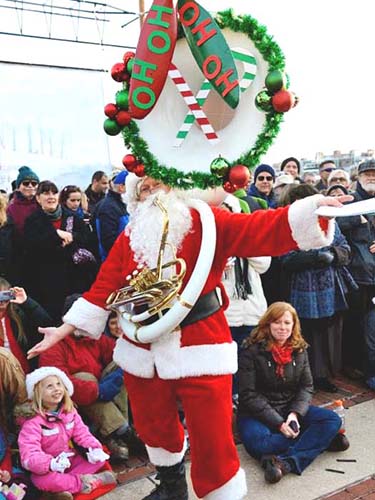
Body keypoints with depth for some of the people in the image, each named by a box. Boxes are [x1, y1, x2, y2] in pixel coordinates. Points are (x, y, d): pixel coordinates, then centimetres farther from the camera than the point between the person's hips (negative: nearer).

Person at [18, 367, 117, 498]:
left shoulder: (70, 412, -2)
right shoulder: (33, 422, -22)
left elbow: (82, 434, -1)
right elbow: (29, 455, -30)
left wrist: (95, 448, -22)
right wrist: (51, 464, -48)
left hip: (72, 460, 6)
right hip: (48, 467, -6)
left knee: (99, 457, -8)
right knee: (41, 480, -37)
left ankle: (65, 485, -21)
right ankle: (85, 482, -23)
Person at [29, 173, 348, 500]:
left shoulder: (204, 221, -3)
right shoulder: (130, 236, 9)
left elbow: (262, 230, -14)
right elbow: (105, 285, 6)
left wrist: (313, 209, -28)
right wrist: (67, 328, 1)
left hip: (200, 348, -4)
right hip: (144, 350, 5)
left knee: (212, 439, -2)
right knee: (154, 428, 22)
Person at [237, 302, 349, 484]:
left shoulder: (299, 350, 3)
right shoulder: (252, 351, -13)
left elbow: (306, 387, 2)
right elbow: (249, 394, -16)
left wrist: (295, 413, -18)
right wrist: (278, 423, -22)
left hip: (290, 409, 4)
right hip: (257, 413, -4)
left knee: (332, 420, -17)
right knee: (258, 443, -36)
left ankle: (286, 463, -30)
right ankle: (320, 440, -16)